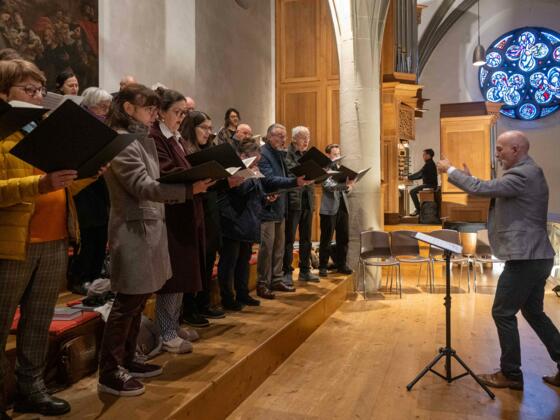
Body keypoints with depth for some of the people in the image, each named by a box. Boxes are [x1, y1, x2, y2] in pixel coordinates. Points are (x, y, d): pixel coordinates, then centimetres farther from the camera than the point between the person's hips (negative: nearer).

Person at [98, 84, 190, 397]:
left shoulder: (146, 141, 15)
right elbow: (143, 187, -22)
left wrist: (190, 184, 7)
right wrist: (188, 189, -27)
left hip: (151, 227, 9)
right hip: (133, 230, -9)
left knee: (139, 299, 14)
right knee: (128, 302, -4)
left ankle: (126, 361, 26)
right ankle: (109, 372, 8)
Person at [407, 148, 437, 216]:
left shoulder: (429, 164, -16)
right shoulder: (430, 163, 17)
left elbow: (419, 174, -20)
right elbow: (421, 175, 19)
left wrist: (409, 177, -10)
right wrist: (411, 178, 12)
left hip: (430, 185, -11)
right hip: (429, 184, 11)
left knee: (412, 191, -16)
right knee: (414, 190, 22)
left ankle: (418, 210, -13)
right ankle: (420, 208, 21)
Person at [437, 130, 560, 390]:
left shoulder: (523, 174, -18)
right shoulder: (528, 172, 16)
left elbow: (481, 189, -25)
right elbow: (493, 192, 17)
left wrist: (450, 170, -12)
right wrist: (469, 177, 7)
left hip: (524, 259, -10)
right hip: (535, 257, 10)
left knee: (503, 313, 0)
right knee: (533, 312, 19)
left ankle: (511, 374, 12)